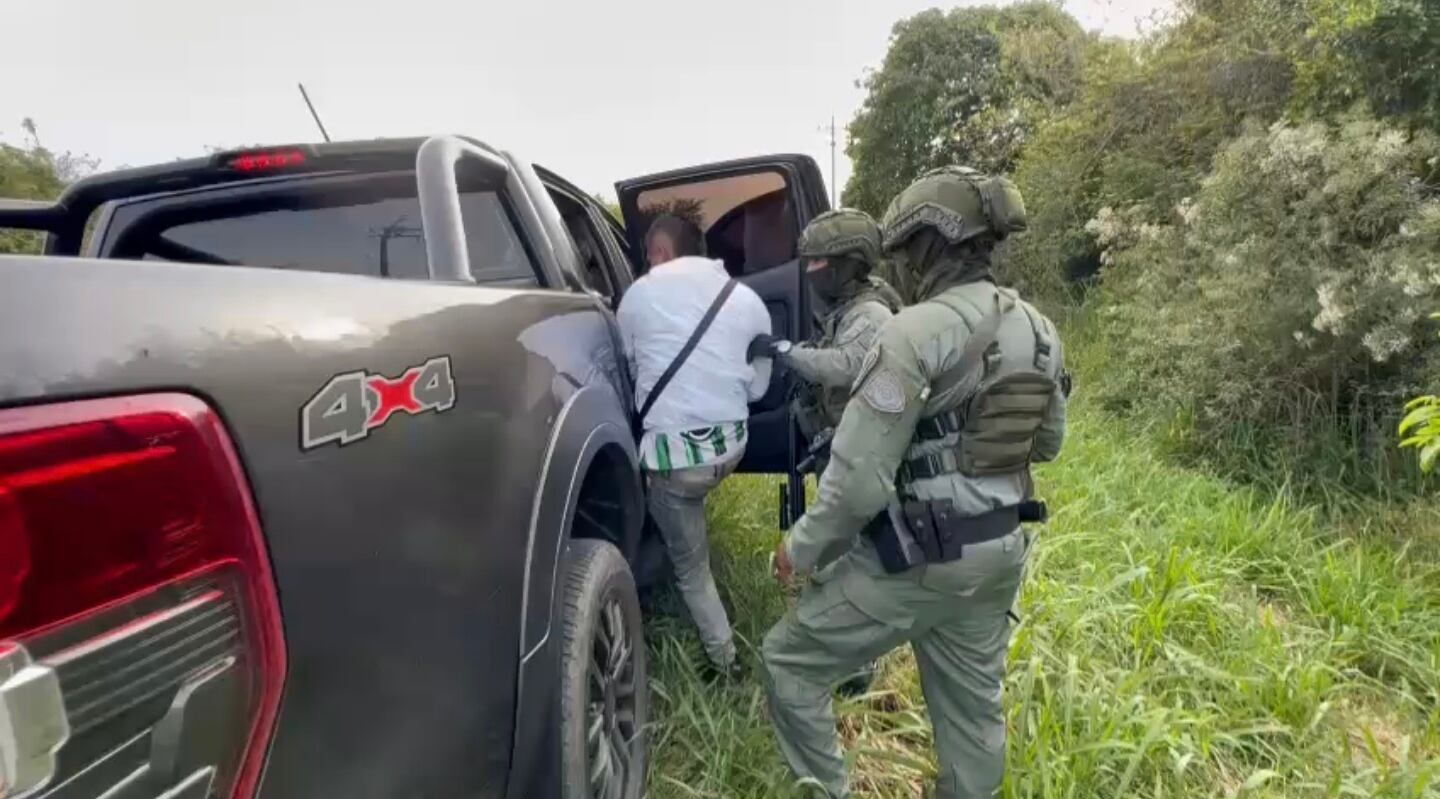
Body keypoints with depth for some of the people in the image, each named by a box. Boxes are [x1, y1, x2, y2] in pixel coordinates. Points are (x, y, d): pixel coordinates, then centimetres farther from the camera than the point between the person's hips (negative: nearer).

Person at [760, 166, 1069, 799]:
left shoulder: (917, 332, -21)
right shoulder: (1037, 331, 4)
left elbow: (859, 478, -23)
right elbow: (1047, 442, 18)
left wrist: (801, 548, -9)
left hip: (916, 557, -8)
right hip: (1000, 551, 8)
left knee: (790, 661, 9)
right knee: (972, 701, 22)